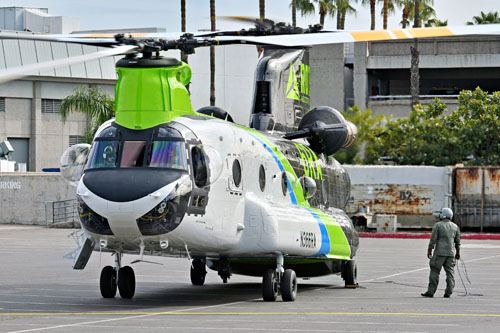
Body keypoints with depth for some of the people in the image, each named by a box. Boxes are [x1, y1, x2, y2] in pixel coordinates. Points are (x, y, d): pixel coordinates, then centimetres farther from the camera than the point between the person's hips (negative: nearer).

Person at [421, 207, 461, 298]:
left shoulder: (437, 225, -5)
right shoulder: (455, 227, 9)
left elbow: (433, 239, -7)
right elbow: (457, 241, 13)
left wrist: (429, 250, -1)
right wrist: (458, 252, 21)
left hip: (440, 252, -4)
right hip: (451, 253, 4)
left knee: (434, 271, 0)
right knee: (450, 272, 5)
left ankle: (431, 292, -1)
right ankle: (448, 292, 1)